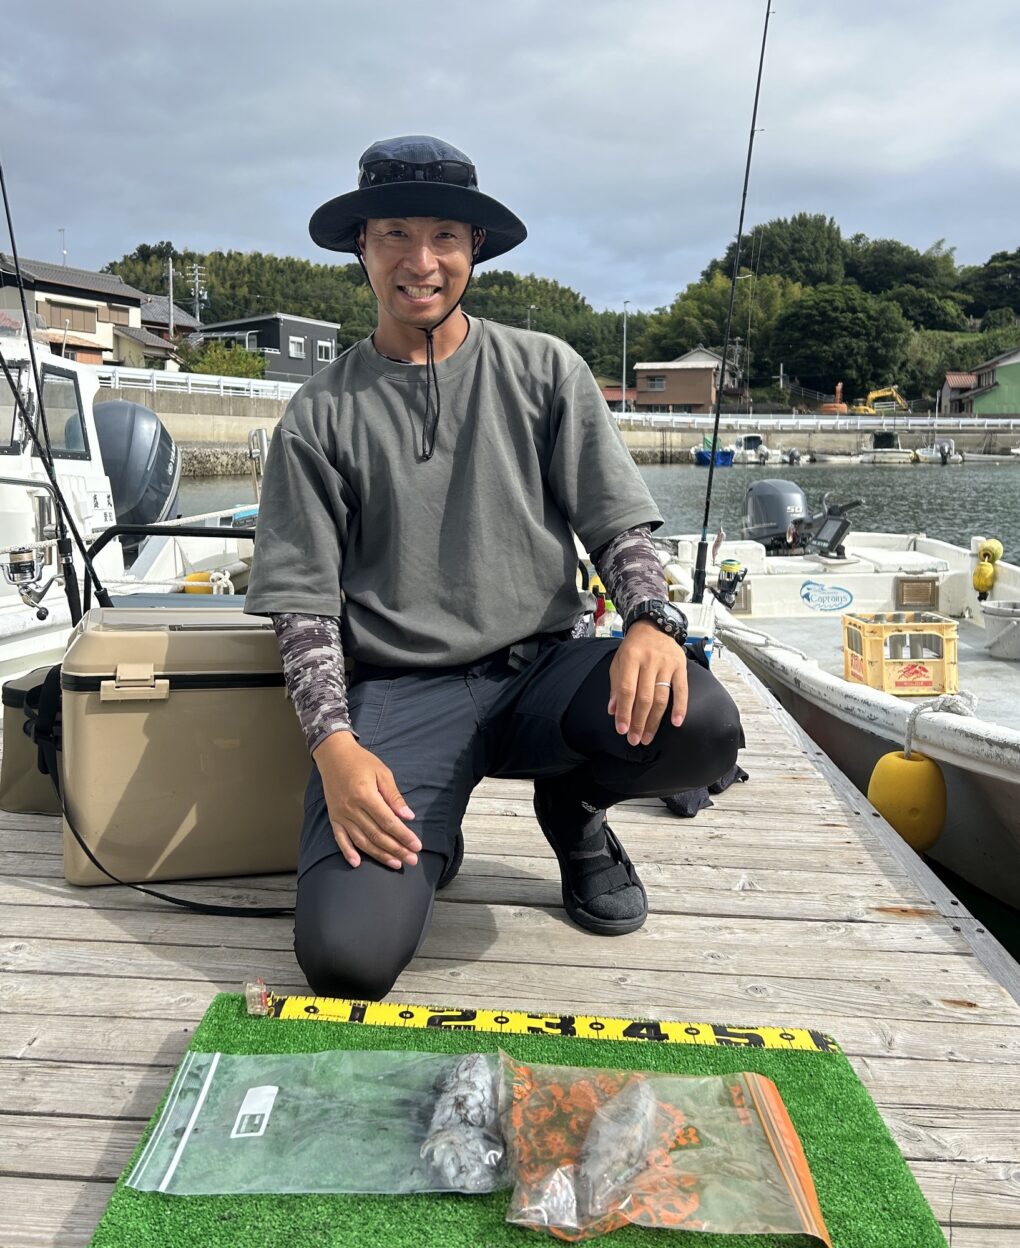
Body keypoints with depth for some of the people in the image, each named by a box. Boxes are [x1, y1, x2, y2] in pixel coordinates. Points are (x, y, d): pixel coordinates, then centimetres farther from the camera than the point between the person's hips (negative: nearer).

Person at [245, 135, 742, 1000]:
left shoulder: (546, 371, 7)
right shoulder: (321, 415, 4)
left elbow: (618, 523, 4)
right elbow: (305, 603, 1)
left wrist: (652, 621, -18)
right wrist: (335, 745, -15)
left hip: (542, 667, 2)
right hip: (399, 690, -1)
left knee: (701, 726, -30)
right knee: (346, 956, -24)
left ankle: (574, 806, 6)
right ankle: (423, 841, 14)